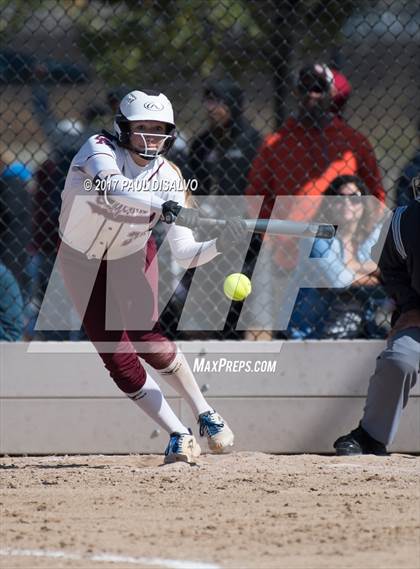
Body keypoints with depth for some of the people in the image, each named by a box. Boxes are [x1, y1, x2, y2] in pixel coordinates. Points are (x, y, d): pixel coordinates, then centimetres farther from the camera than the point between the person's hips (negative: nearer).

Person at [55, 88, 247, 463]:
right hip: (83, 263, 0)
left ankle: (206, 416, -9)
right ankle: (180, 436, 4)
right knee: (118, 357, -8)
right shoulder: (100, 149, -26)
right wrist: (163, 207, -65)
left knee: (146, 338, -24)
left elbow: (184, 255, -19)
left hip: (132, 259, 0)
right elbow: (112, 186, -51)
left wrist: (220, 245, -39)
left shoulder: (168, 177, -18)